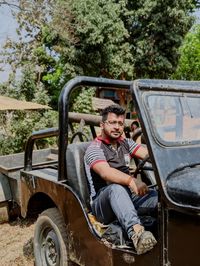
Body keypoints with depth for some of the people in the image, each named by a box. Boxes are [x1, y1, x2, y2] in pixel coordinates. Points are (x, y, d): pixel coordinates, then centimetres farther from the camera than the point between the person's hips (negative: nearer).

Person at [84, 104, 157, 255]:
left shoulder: (126, 143, 15)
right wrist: (131, 180, -45)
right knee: (116, 188, -39)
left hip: (128, 197, 6)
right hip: (101, 203, -6)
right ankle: (136, 233, -56)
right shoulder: (94, 148, -7)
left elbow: (149, 155, -2)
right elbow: (106, 172, -28)